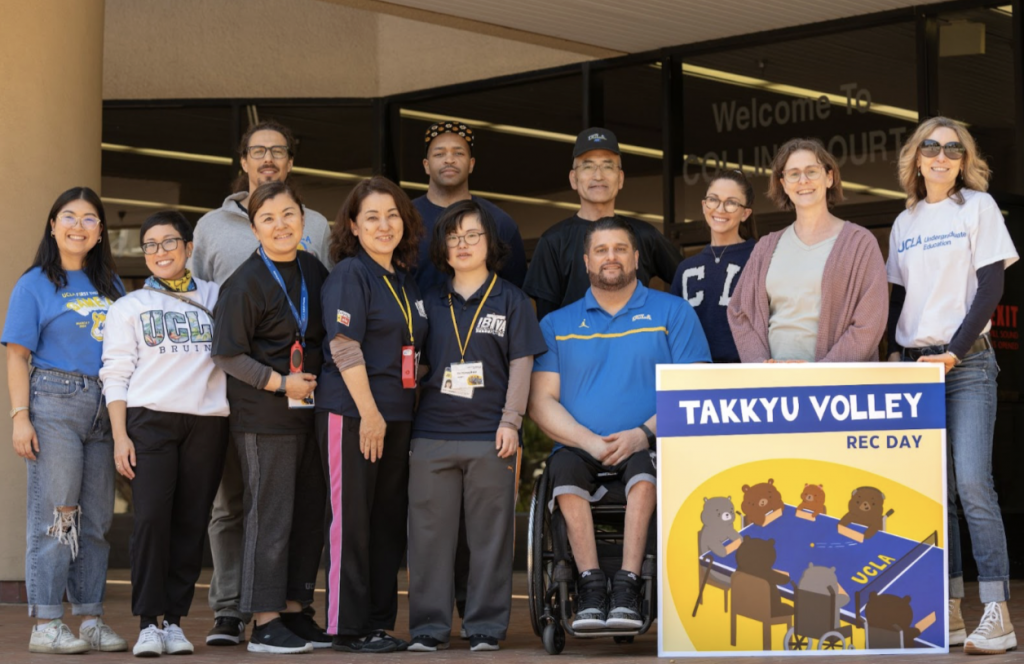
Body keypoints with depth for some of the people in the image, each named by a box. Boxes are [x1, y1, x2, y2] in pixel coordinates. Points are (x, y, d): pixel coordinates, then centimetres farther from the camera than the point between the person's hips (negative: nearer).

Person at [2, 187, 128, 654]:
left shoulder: (110, 286, 16)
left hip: (104, 408, 5)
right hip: (54, 404, -5)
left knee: (95, 519, 7)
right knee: (54, 515, -7)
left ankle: (90, 620, 14)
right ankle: (46, 625, -3)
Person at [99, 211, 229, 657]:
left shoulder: (215, 298, 16)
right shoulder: (129, 307, 13)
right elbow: (116, 376, 7)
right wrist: (120, 437, -3)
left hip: (206, 422, 1)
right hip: (150, 418, -1)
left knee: (191, 522, -2)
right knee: (151, 517, -12)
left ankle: (175, 619, 5)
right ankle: (148, 623, -8)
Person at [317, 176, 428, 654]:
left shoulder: (405, 282, 16)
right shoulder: (349, 274, -7)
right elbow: (344, 347, -15)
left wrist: (406, 409, 12)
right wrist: (370, 412, -18)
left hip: (397, 415, 8)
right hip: (351, 413, -8)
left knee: (389, 520, 10)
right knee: (352, 520, -3)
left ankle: (380, 623, 17)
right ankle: (348, 628, 2)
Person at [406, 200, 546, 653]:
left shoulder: (510, 300, 7)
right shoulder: (431, 303, 13)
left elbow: (521, 364, 3)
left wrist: (511, 421, -7)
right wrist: (406, 422, 8)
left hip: (489, 436, -2)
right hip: (432, 432, 2)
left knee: (490, 534, 1)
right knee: (430, 532, 2)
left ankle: (486, 626, 8)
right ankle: (429, 626, 9)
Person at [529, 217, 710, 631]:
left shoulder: (673, 313, 11)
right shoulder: (557, 325, 16)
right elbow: (541, 400, 6)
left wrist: (644, 434, -14)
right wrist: (590, 442, -11)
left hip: (649, 447, -1)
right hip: (580, 447, 2)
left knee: (645, 471, -35)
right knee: (565, 469, -32)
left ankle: (627, 586, -37)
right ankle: (590, 585, -32)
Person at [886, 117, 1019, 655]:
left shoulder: (978, 207, 2)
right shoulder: (904, 223, 15)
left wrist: (954, 352, -12)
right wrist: (893, 352, 2)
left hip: (966, 363, -5)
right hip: (913, 364, 5)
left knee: (972, 484, -15)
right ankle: (948, 613, 5)